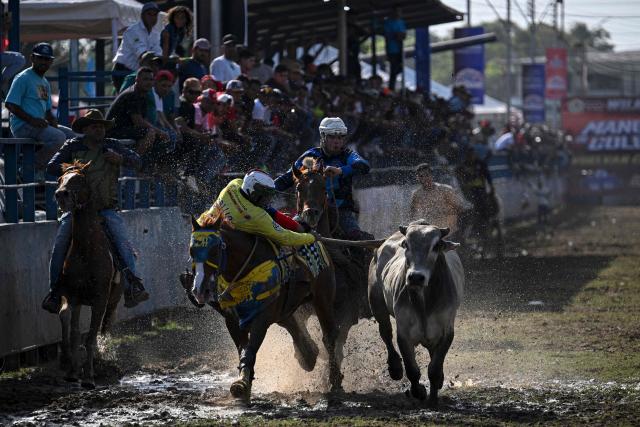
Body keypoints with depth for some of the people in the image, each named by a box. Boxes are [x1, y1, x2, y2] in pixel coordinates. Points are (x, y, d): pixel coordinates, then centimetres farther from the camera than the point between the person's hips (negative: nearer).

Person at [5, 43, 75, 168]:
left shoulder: (45, 83, 22)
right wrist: (31, 120, -22)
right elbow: (10, 104, -15)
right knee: (59, 137, -26)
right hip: (22, 126, -9)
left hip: (40, 124, 9)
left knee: (71, 135, 3)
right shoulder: (23, 78, -7)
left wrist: (52, 120, 2)